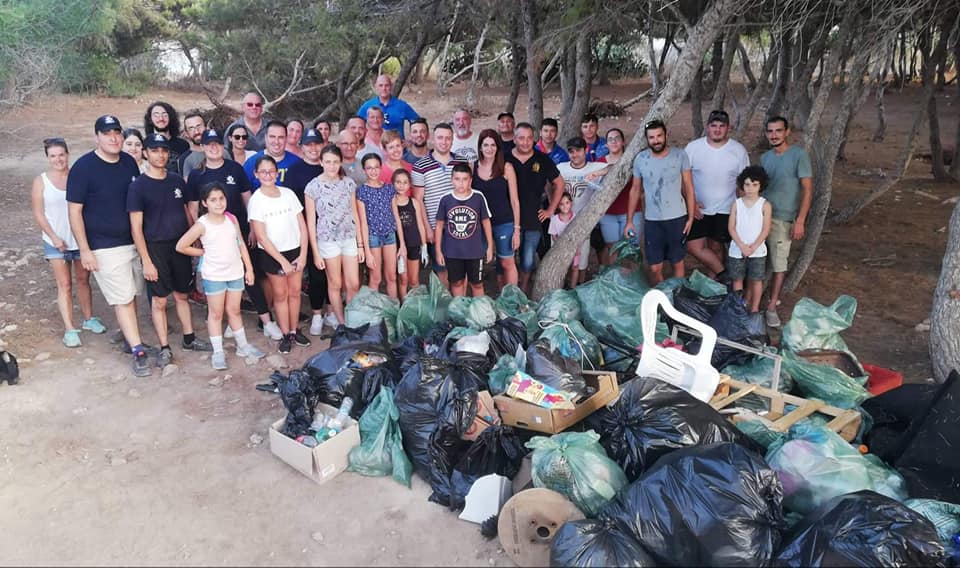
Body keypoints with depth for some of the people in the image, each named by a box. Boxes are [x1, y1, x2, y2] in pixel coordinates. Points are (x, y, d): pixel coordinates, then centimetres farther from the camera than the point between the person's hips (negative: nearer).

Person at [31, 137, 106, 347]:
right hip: (57, 242, -1)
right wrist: (54, 237, -11)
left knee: (83, 280, 14)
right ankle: (69, 329, 1)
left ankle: (89, 319, 28)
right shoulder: (41, 181, -3)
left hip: (82, 239, 1)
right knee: (64, 284, 0)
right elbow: (38, 214, -3)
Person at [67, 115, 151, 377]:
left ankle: (128, 334, 30)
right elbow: (74, 211, -9)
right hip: (105, 247, -5)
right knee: (122, 299, -4)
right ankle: (138, 352, 0)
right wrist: (84, 250, -13)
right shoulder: (83, 167, -10)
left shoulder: (129, 162, 5)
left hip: (135, 241, 5)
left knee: (131, 295, 13)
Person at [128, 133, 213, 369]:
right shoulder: (138, 186, -7)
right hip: (156, 249, -4)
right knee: (159, 300, 3)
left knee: (182, 295, 14)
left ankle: (189, 339, 27)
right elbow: (136, 227, -9)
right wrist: (146, 261, -13)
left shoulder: (177, 181, 6)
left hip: (180, 245, 4)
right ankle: (165, 348, 12)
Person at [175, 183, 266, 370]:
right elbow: (180, 246, -8)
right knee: (216, 313, 8)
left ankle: (243, 345, 27)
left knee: (234, 311, 16)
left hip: (235, 273, 3)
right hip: (214, 275, -3)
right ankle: (218, 352, 17)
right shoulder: (202, 225, -12)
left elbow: (241, 244, 6)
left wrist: (249, 268, 5)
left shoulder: (232, 219, 0)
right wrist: (204, 252, -3)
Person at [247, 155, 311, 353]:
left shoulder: (288, 193, 1)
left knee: (295, 292, 9)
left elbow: (302, 226, 3)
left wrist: (303, 254, -5)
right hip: (272, 254, -3)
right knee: (280, 295, 8)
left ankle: (294, 331, 23)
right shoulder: (256, 200, -8)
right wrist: (282, 261, -12)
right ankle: (285, 335, 19)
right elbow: (261, 237, -10)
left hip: (295, 250, 3)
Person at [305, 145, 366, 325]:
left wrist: (360, 243, 6)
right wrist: (316, 252, -6)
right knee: (335, 285, 8)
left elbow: (355, 214, 7)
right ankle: (342, 324, 21)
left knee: (353, 284, 3)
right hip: (328, 240, -3)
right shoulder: (314, 186, -7)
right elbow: (311, 222, -5)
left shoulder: (348, 183, 2)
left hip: (350, 238, 3)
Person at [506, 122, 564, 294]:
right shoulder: (505, 159, -2)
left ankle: (524, 289, 29)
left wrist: (551, 210, 7)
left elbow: (559, 183, 11)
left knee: (528, 261, 5)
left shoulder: (543, 160, 1)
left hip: (533, 221, 1)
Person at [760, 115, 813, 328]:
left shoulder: (799, 155, -8)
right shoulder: (765, 157, 9)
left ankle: (772, 307, 9)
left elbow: (807, 190, -11)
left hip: (782, 219, -5)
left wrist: (800, 221, -16)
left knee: (779, 265, 0)